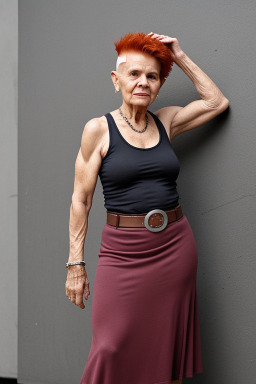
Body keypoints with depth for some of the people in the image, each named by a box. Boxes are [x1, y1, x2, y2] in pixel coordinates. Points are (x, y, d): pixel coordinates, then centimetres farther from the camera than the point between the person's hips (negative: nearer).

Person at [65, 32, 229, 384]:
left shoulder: (166, 121, 7)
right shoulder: (99, 129, -4)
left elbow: (217, 102, 12)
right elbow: (81, 200, -3)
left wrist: (180, 57, 6)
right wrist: (76, 263, -6)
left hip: (175, 246, 4)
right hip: (123, 250, -3)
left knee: (168, 348, 10)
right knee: (113, 350, -3)